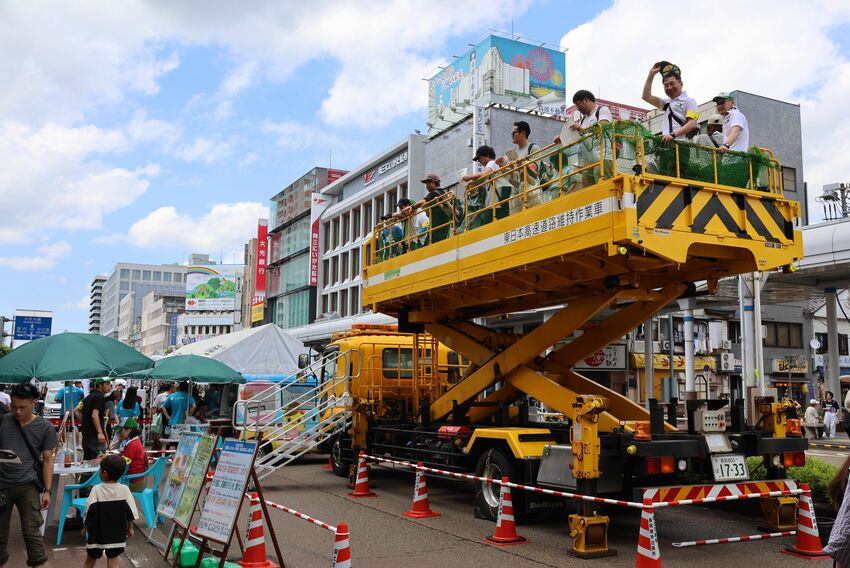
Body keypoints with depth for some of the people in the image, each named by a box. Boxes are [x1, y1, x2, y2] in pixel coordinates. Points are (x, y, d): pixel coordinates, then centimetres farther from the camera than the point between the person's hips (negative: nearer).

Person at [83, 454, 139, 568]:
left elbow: (89, 512, -12)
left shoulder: (97, 490, -16)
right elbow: (130, 512, -5)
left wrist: (87, 527, 6)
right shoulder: (125, 490, -11)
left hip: (97, 533, -1)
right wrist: (130, 528, 10)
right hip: (117, 534, 1)